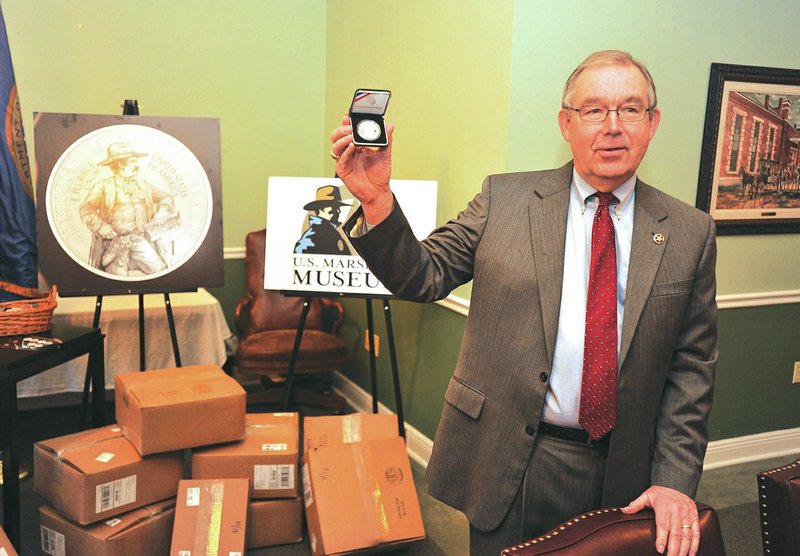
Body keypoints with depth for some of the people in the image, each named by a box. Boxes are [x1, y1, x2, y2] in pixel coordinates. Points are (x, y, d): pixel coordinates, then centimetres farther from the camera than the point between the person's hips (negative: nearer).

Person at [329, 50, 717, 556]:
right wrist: (376, 200, -22)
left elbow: (692, 368, 1)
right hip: (506, 465, -1)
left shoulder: (689, 233, 0)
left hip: (620, 477, 2)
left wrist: (675, 480, -4)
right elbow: (424, 277, -6)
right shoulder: (504, 200, -2)